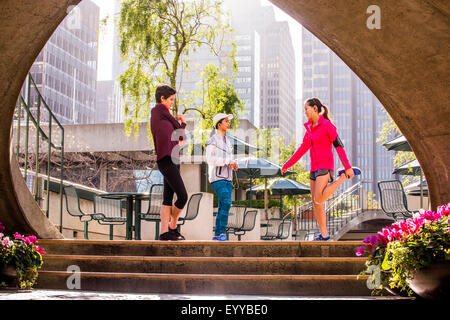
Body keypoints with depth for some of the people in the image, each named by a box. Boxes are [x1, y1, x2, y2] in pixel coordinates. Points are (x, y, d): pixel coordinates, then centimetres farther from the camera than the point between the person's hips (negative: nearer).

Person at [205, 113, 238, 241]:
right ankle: (222, 232, -16)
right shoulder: (212, 141, -7)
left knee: (223, 206, 5)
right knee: (226, 203, -20)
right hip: (217, 177, -8)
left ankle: (217, 234, 9)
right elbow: (210, 159, -17)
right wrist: (228, 161, -19)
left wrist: (234, 164, 1)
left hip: (227, 178, 8)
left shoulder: (227, 141, 18)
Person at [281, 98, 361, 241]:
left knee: (318, 200, -17)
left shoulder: (327, 125, -9)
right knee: (315, 203, 4)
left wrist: (348, 167, -13)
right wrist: (288, 164, 17)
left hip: (325, 166, -8)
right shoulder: (310, 128, 14)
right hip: (314, 168, 8)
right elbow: (303, 149, 19)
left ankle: (344, 176, -3)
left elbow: (339, 146, -11)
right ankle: (324, 234, 9)